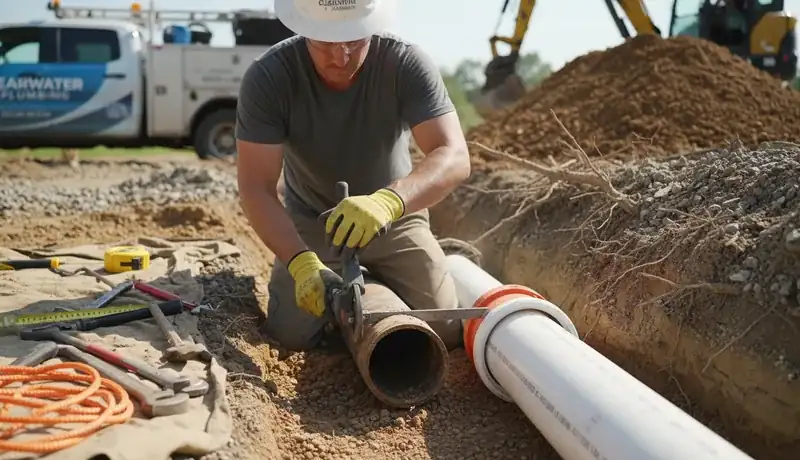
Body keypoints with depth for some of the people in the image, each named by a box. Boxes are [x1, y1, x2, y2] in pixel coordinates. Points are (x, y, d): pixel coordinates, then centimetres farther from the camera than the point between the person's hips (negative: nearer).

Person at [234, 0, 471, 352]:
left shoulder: (407, 65, -25)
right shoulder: (266, 78, -25)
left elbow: (454, 158, -34)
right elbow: (256, 188, -26)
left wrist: (389, 201, -54)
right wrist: (301, 262, -42)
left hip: (396, 219, 0)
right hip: (311, 223, 0)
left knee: (445, 334, -7)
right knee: (291, 336, -12)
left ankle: (378, 284, 25)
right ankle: (338, 290, 22)